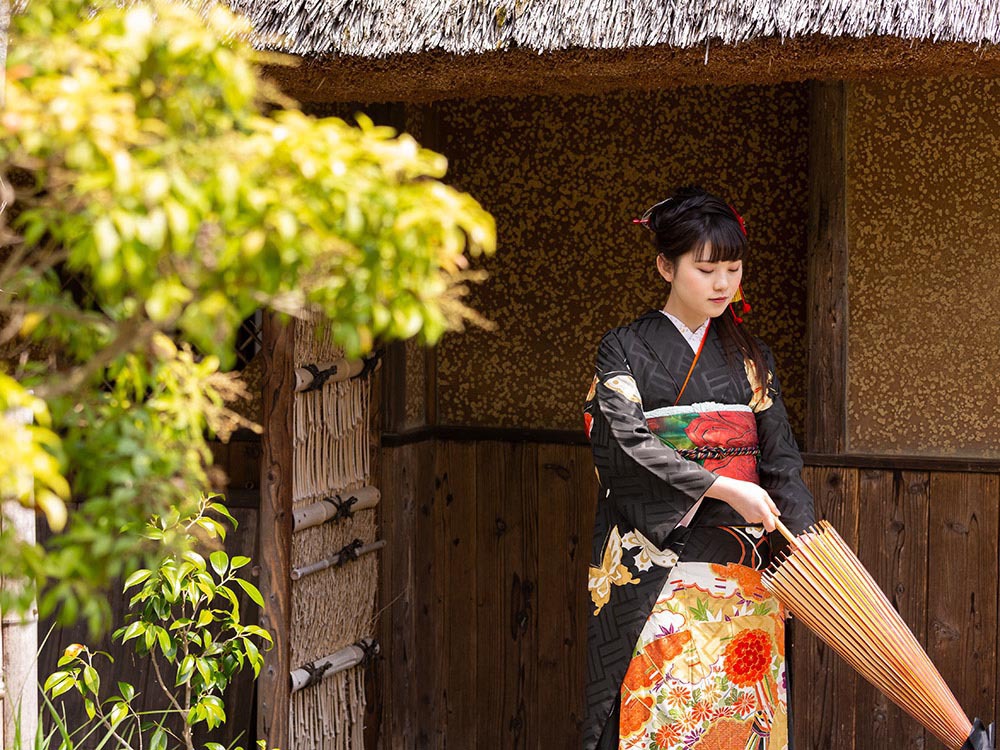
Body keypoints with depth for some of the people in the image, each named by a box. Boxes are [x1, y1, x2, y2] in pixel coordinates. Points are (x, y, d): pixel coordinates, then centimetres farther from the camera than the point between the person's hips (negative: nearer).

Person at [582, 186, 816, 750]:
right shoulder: (626, 349, 0)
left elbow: (781, 459, 5)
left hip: (743, 572, 4)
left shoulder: (750, 356, 11)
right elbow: (627, 444, -14)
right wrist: (722, 487, -20)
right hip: (655, 571, -3)